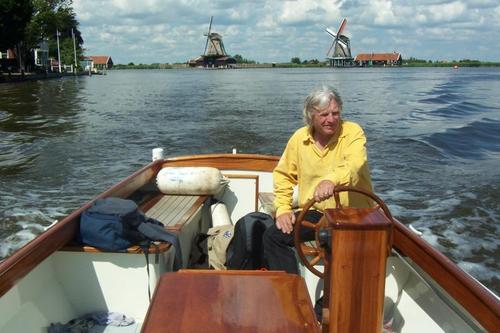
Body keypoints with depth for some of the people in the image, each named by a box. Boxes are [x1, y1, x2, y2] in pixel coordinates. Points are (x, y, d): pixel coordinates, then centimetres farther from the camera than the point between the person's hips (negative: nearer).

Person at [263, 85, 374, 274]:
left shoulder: (353, 132, -9)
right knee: (272, 237, -10)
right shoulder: (299, 138, 3)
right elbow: (284, 175, 12)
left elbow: (354, 165, -30)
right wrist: (283, 208, -1)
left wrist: (332, 180, -51)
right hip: (315, 213, 5)